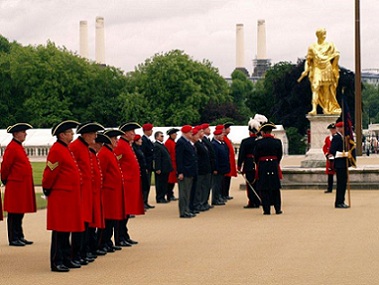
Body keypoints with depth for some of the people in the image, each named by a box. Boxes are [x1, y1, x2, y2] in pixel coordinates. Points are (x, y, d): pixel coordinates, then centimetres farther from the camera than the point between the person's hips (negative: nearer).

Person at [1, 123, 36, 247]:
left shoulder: (19, 147, 16)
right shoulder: (11, 148, -14)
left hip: (23, 185, 9)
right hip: (16, 185, -9)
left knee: (20, 212, 13)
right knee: (14, 213, -3)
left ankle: (19, 237, 20)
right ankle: (13, 239, 1)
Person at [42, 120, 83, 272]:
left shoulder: (65, 149, 16)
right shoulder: (56, 150, -15)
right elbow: (50, 173, -16)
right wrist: (47, 189, -6)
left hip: (70, 195, 10)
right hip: (60, 196, -10)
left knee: (67, 228, 14)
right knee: (59, 229, -5)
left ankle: (67, 258, 21)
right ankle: (56, 262, -2)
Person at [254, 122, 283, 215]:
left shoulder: (258, 142, -9)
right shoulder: (277, 142, -1)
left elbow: (256, 156, -1)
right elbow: (280, 155, 6)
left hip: (262, 167, -2)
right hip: (274, 167, 2)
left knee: (264, 190, 2)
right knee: (276, 189, 10)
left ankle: (266, 210, 0)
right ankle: (278, 209, 11)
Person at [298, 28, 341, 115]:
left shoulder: (329, 45, 5)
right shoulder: (312, 47, 7)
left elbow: (336, 55, 3)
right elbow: (308, 60, 10)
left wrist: (333, 67, -3)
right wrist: (306, 70, 1)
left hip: (327, 69, 1)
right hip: (316, 69, 0)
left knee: (326, 88, 3)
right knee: (315, 87, -14)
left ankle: (326, 109, 10)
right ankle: (314, 109, -21)